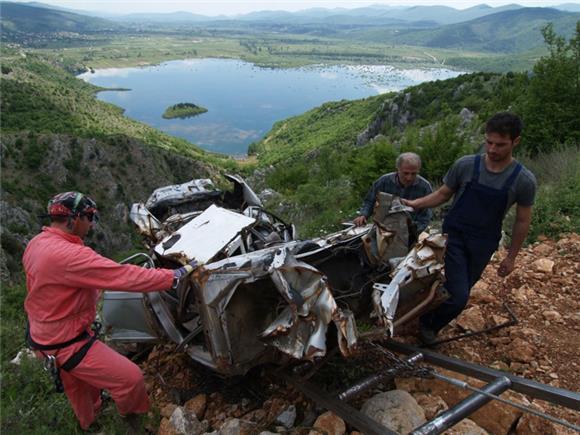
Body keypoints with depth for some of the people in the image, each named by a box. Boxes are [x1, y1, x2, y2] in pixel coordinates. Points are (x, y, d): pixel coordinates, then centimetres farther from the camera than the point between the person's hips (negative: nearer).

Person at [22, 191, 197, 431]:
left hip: (44, 333, 10)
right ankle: (134, 416, 30)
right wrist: (176, 275, -29)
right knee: (131, 377, 1)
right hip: (67, 343, -10)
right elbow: (124, 276, -35)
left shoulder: (37, 244, -3)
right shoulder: (67, 255, -34)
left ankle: (87, 421, 60)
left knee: (77, 385, 34)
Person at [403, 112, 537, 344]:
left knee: (461, 291, 13)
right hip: (454, 235, -2)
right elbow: (443, 194, 4)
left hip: (483, 245, 2)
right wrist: (416, 203, -11)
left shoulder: (524, 180, -8)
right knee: (458, 295, -12)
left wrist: (511, 257, 7)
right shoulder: (465, 165, -10)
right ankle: (428, 324, 16)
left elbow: (522, 221, 2)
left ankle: (430, 323, 39)